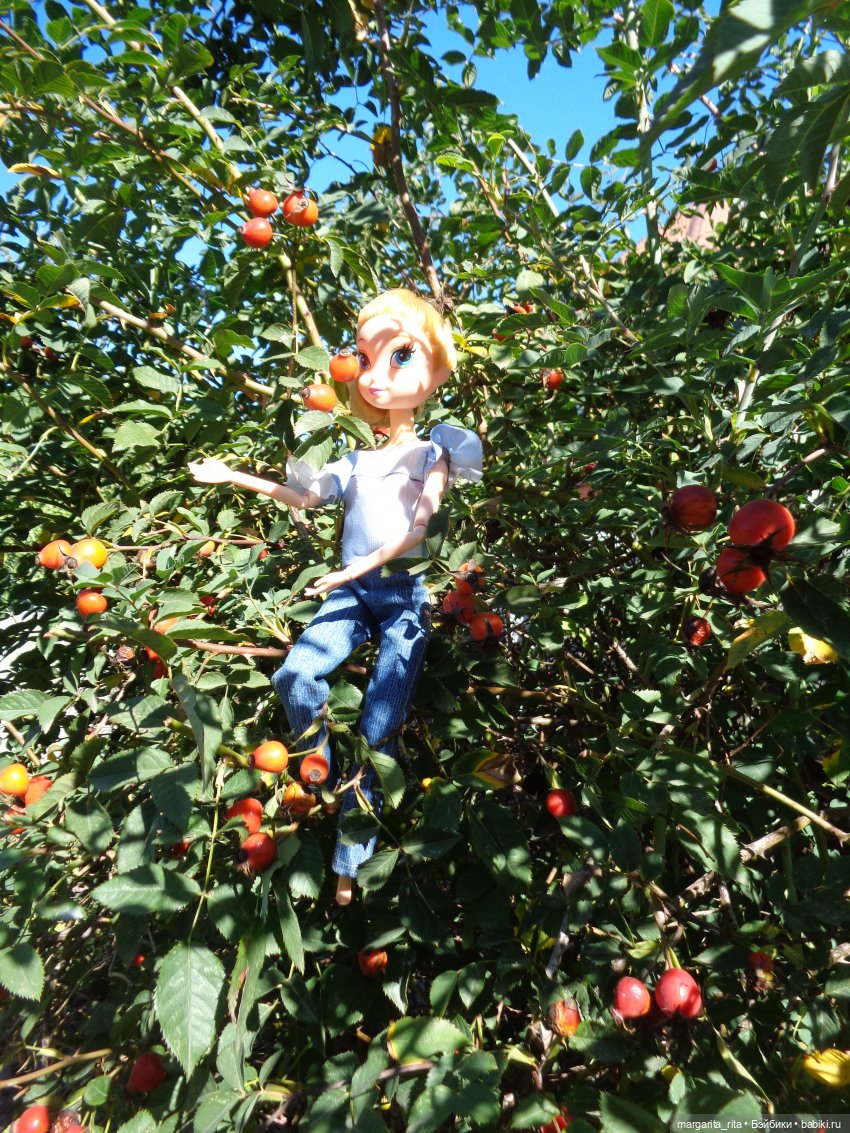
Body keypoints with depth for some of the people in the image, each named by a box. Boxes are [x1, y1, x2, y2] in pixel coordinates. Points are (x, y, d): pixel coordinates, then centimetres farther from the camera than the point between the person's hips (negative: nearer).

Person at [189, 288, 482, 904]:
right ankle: (326, 779, 0)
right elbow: (305, 497, 24)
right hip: (352, 591, 4)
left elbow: (421, 525, -8)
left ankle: (350, 861, 2)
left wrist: (361, 566, -19)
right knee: (296, 673, -23)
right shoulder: (357, 460, 19)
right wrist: (233, 476, 19)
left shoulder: (433, 453, 6)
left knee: (379, 731, -9)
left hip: (407, 593, -4)